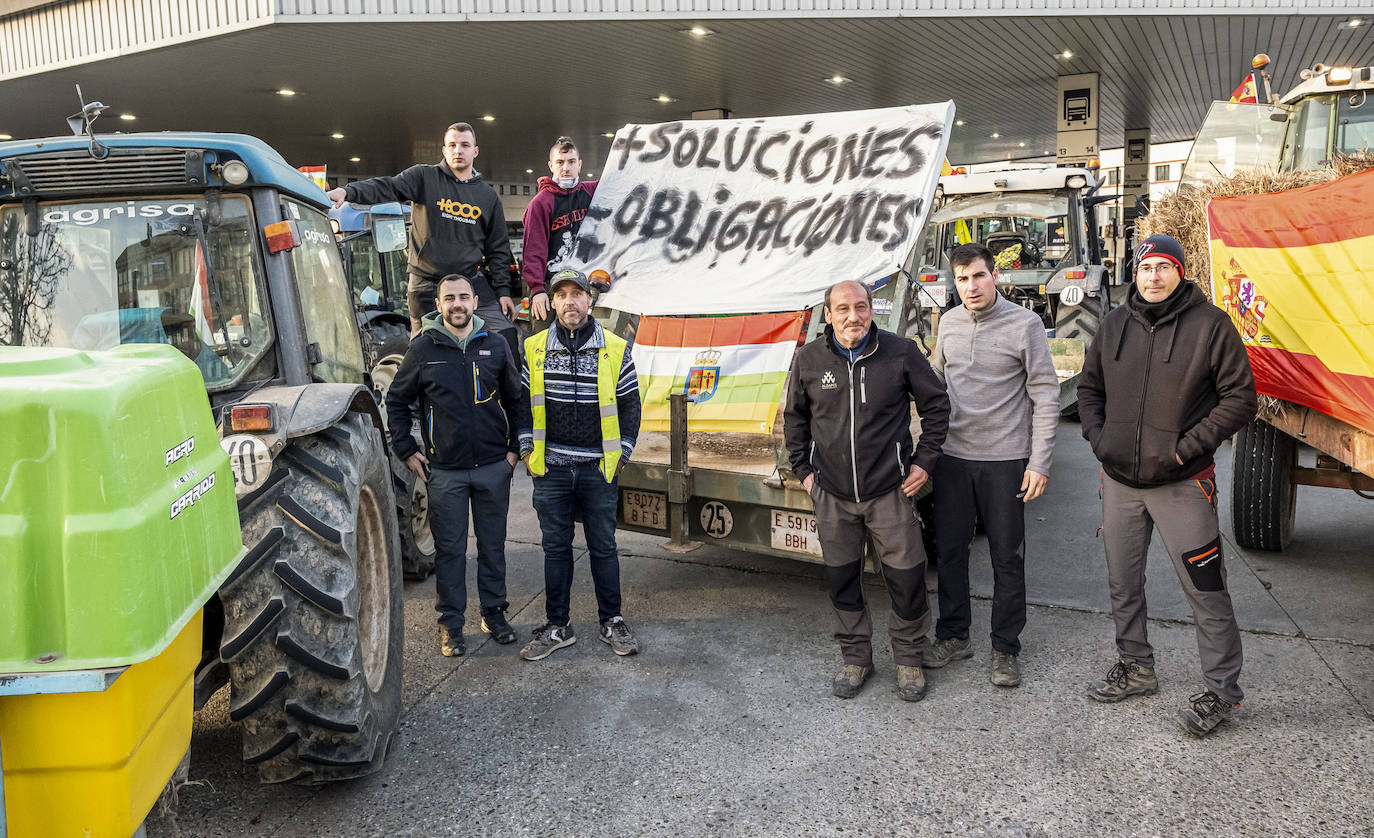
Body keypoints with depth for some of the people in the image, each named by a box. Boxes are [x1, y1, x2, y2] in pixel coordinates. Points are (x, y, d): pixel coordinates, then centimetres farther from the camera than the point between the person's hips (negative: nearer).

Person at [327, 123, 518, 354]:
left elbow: (498, 248, 13)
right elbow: (387, 187, -13)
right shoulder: (424, 177, 2)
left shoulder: (488, 195, 10)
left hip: (472, 281, 2)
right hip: (426, 286, -2)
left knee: (506, 339, -7)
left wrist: (503, 290, 5)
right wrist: (347, 191, -31)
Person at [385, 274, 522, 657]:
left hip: (494, 467, 2)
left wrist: (514, 447, 7)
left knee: (493, 544, 11)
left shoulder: (495, 345, 4)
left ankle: (494, 613, 25)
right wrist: (406, 450, 3)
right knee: (450, 549, 4)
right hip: (445, 470, -1)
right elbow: (396, 401, 8)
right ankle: (450, 624, 16)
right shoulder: (423, 348, 0)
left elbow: (515, 399, 12)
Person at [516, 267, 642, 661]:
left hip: (598, 469, -1)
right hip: (550, 468, 1)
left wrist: (621, 455, -1)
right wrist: (527, 449, 4)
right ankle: (557, 627, 19)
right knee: (555, 547, 9)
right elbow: (522, 402, 10)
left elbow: (629, 404, 4)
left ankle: (611, 622, 21)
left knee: (603, 547, 8)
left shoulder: (615, 349, -1)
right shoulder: (534, 348, 2)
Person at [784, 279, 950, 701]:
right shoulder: (809, 359, 0)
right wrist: (803, 469, 8)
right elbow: (795, 418, 13)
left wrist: (924, 461, 1)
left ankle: (909, 660, 24)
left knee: (907, 578, 3)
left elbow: (936, 406, 6)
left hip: (890, 491, -2)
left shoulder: (900, 353, -5)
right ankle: (856, 658, 29)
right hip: (832, 495, 2)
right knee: (841, 580, 11)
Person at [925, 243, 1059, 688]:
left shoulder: (1024, 324, -8)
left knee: (1008, 559, 5)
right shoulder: (949, 322, 6)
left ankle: (1005, 648, 19)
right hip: (952, 456, 4)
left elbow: (1046, 395, -8)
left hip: (1005, 460, -4)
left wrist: (1039, 462, -12)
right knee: (949, 549, 10)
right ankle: (953, 637, 25)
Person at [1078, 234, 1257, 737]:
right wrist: (1097, 436, 2)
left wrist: (1189, 445, -14)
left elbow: (1240, 398, -8)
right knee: (1122, 582, 16)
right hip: (1119, 480, 5)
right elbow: (1090, 387, 17)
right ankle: (1134, 667, 33)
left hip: (1181, 484, -5)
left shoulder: (1209, 324, -8)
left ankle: (1222, 690, 14)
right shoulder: (1115, 324, 7)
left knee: (1205, 590, -1)